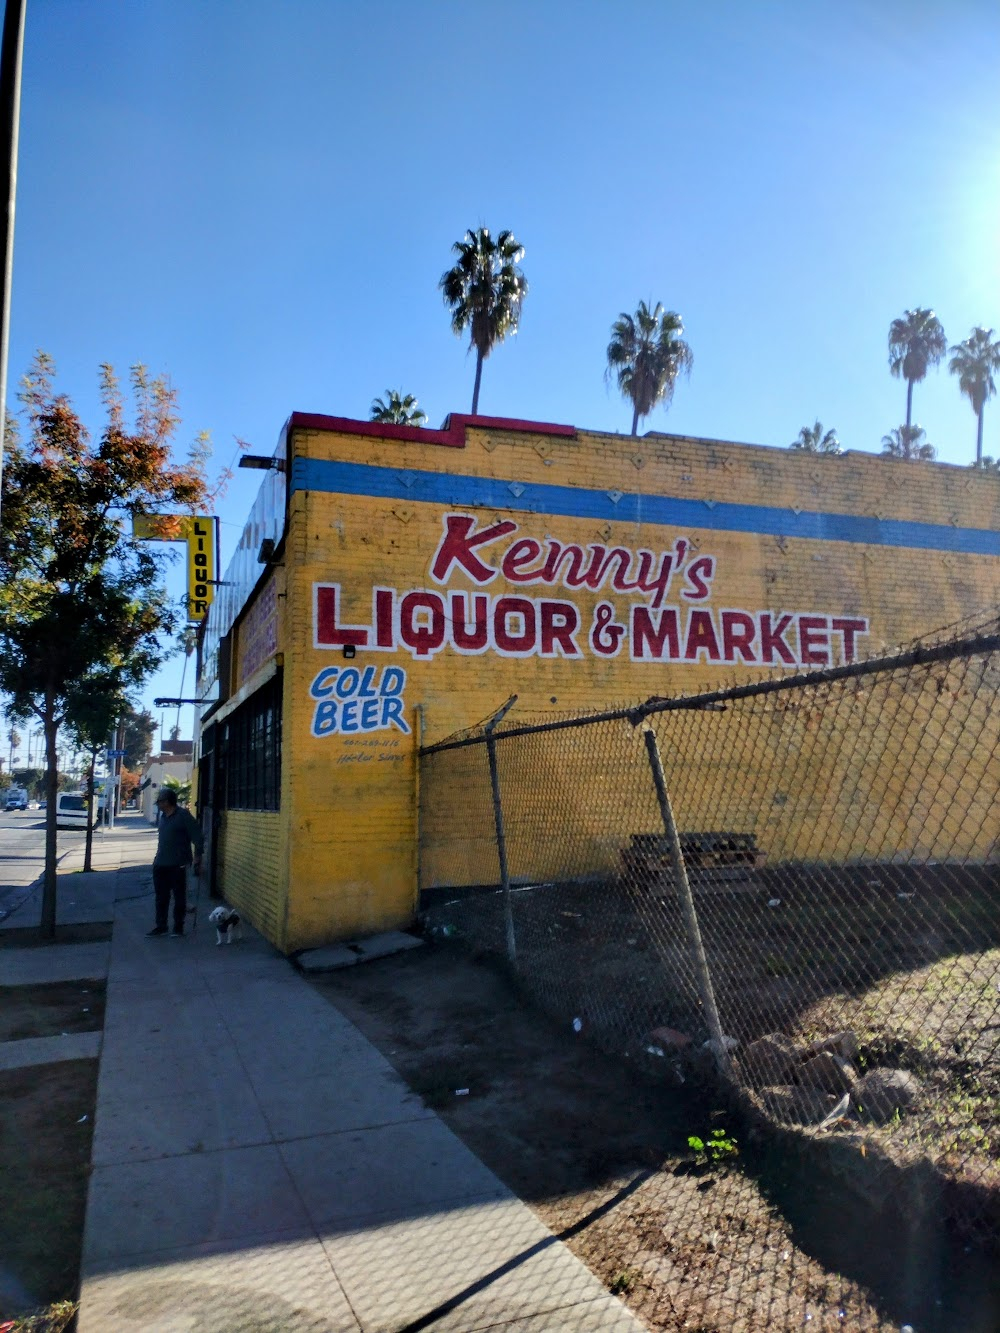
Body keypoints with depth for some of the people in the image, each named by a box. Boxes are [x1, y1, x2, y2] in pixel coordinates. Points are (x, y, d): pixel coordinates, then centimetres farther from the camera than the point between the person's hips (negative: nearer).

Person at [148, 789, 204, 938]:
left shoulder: (183, 816, -11)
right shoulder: (162, 817, 13)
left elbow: (198, 838, -13)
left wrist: (197, 858, -17)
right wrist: (158, 858, 19)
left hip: (178, 865, -7)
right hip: (160, 864, 8)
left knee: (179, 897, 2)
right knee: (161, 897, 11)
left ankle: (178, 927, 10)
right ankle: (161, 926, 21)